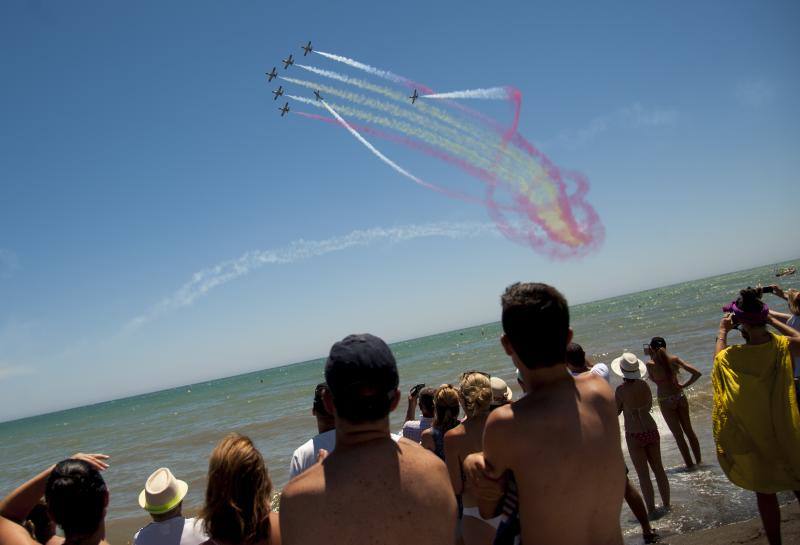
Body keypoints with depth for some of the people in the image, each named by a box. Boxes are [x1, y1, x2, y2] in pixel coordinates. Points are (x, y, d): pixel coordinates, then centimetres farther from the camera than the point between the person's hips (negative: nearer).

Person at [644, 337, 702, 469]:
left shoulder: (650, 364, -17)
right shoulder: (674, 359, -7)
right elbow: (696, 373, -10)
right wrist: (684, 385, 1)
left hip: (665, 402, -3)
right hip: (680, 397, 3)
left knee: (678, 434, 10)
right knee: (689, 430, 20)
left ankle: (689, 463, 16)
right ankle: (699, 460, 29)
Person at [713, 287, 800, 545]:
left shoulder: (731, 356, -22)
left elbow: (718, 358, 4)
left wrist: (722, 332, 11)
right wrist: (773, 320, 11)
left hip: (755, 438, -3)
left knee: (765, 493, 12)